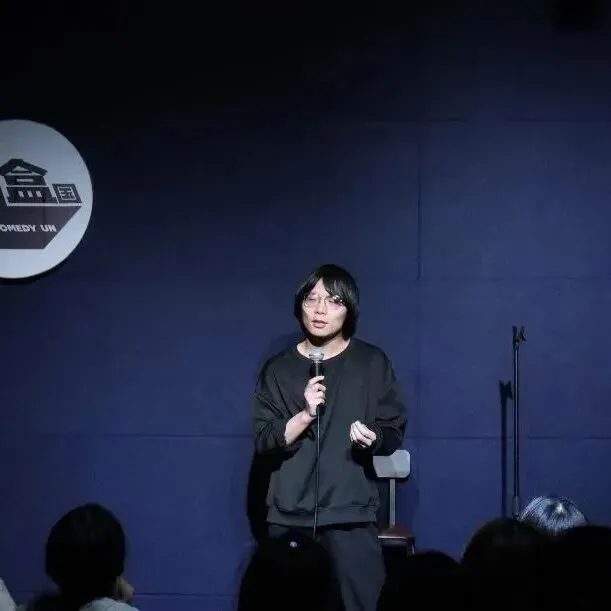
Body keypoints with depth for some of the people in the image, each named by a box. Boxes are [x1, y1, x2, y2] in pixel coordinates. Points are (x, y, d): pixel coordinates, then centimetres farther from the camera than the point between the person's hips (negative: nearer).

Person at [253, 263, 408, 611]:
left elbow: (394, 432, 7)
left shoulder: (372, 363, 5)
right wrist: (305, 415, -14)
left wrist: (372, 438, -15)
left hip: (351, 515, -1)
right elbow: (263, 441, 1)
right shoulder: (278, 369, 7)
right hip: (290, 516, 1)